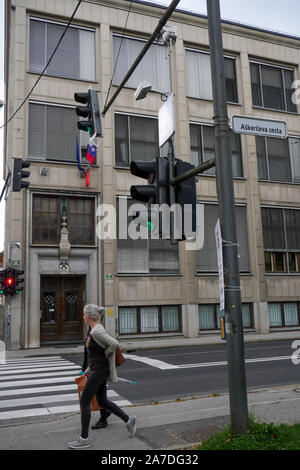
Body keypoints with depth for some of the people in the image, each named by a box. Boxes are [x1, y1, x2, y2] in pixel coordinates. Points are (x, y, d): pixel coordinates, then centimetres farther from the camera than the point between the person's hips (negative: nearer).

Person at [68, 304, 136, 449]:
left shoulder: (97, 331, -20)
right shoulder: (95, 330, 9)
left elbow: (114, 344, -28)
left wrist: (105, 354, -11)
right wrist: (89, 370, 20)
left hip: (100, 370, -10)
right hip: (97, 370, 10)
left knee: (84, 402, 0)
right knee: (102, 401, 18)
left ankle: (84, 439, 10)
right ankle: (128, 420, 26)